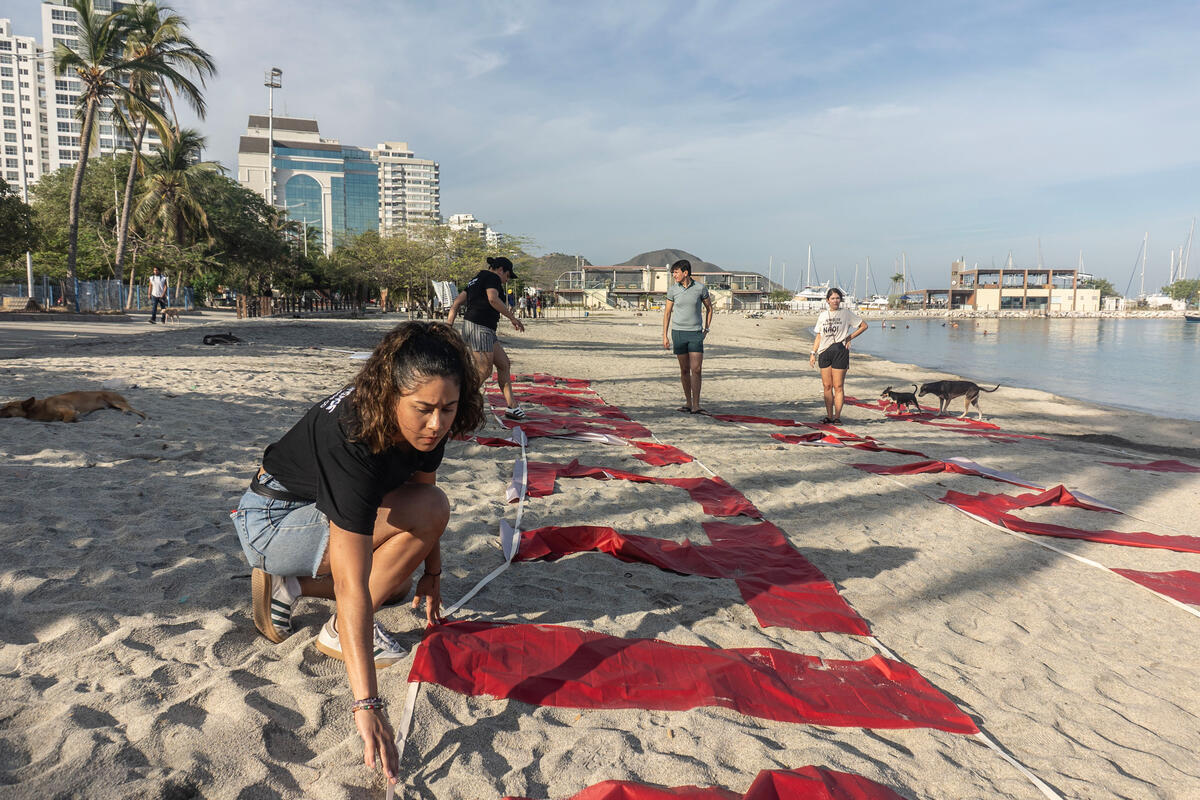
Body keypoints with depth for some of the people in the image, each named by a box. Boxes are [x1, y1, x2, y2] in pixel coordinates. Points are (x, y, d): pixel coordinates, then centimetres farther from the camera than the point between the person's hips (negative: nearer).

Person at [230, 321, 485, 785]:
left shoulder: (424, 424, -17)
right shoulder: (351, 440, -39)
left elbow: (421, 485, 4)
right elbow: (351, 587, -42)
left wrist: (432, 573, 10)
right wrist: (366, 704, -43)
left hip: (326, 514, 8)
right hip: (270, 522, -8)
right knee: (430, 509, -23)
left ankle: (290, 585, 10)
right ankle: (338, 633, -11)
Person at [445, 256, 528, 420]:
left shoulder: (476, 280, 24)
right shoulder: (492, 277, -3)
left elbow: (456, 303, 19)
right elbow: (493, 299, -23)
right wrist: (512, 318, -17)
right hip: (480, 327, -10)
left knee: (504, 364, 13)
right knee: (484, 372, -9)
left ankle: (512, 406, 15)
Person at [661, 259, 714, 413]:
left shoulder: (700, 288, -1)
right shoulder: (673, 289, 2)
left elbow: (709, 308, 13)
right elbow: (667, 312, 9)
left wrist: (706, 329, 6)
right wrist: (665, 335, 5)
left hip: (696, 333, -1)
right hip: (678, 332, 1)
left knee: (696, 369, -10)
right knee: (684, 370, 6)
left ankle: (696, 405, -11)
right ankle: (688, 402, 16)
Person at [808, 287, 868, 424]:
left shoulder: (846, 313, 4)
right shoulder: (823, 315, 14)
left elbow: (864, 325, 8)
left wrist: (849, 337, 1)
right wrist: (813, 353, 9)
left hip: (840, 351, -3)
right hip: (824, 352, 4)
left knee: (838, 387, -5)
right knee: (827, 386, 3)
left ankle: (837, 416, -1)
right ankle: (829, 416, 9)